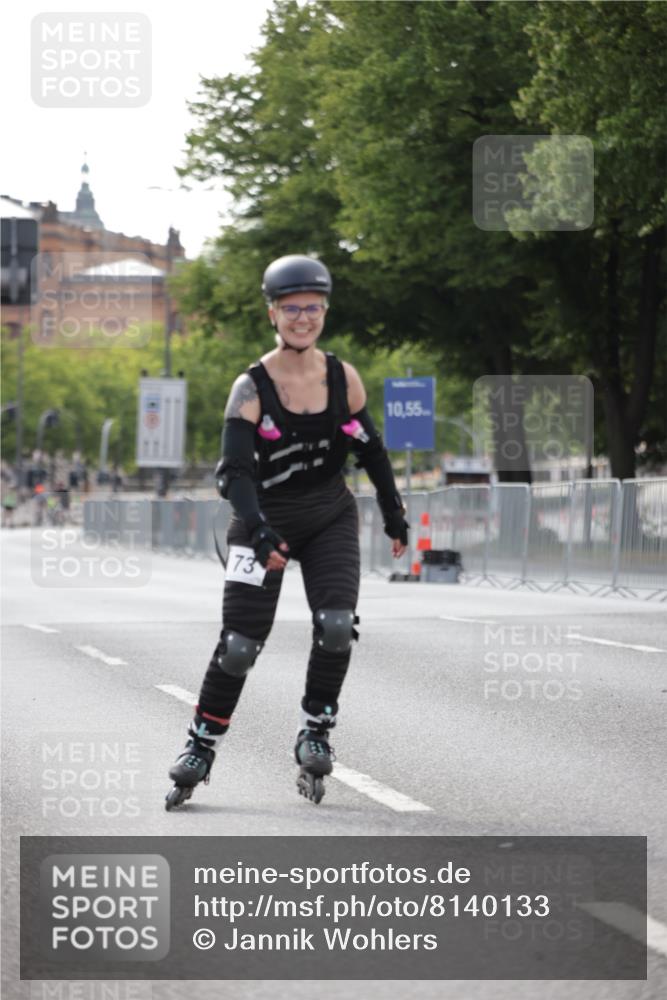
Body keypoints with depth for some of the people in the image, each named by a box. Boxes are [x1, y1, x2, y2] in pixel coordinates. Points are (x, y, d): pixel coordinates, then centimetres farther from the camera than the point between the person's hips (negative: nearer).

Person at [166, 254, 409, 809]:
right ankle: (201, 746, 11)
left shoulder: (343, 379, -5)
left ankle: (315, 732, 0)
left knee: (337, 626, -18)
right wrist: (260, 532, -37)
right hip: (265, 521, -2)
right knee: (240, 643, -6)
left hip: (330, 519, 2)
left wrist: (394, 517, 13)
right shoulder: (251, 388, -15)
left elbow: (371, 449, 9)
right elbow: (234, 471, -22)